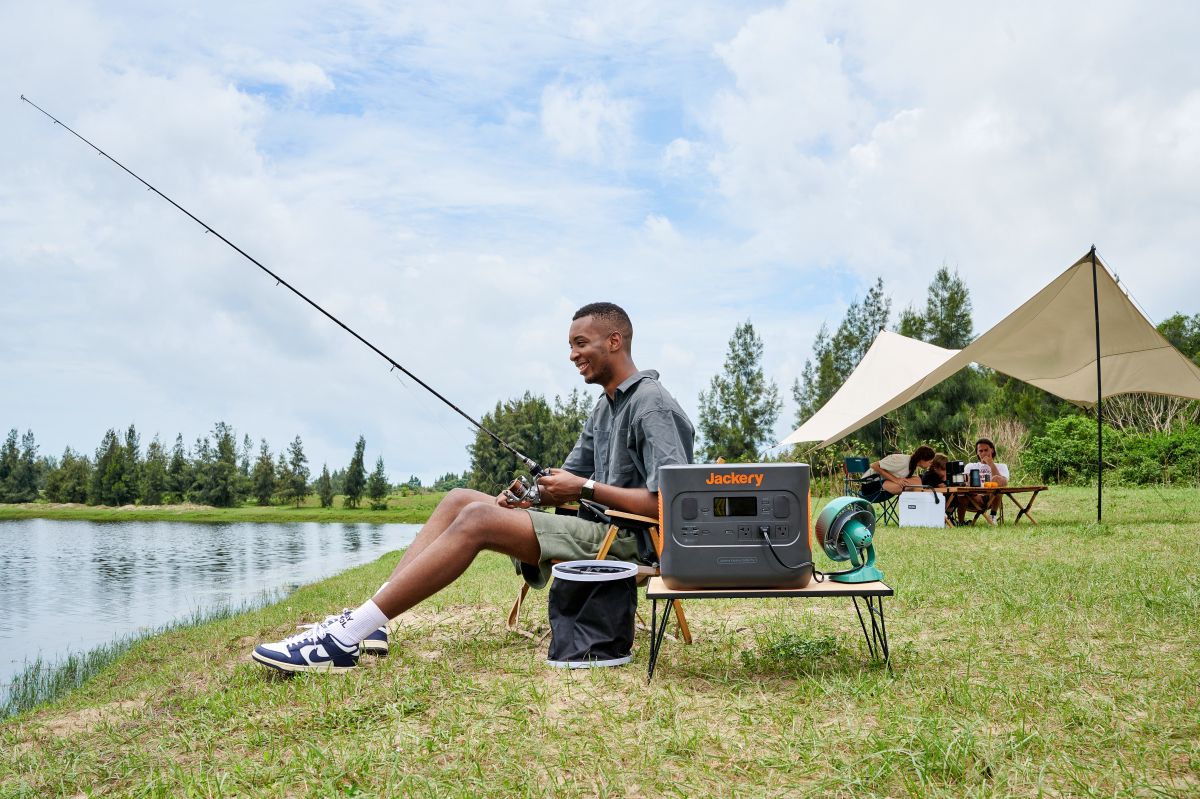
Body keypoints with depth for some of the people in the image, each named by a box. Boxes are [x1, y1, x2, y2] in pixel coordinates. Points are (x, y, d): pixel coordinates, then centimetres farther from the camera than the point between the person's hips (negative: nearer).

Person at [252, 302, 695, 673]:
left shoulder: (653, 406, -11)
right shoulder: (604, 408, 20)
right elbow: (570, 477, 20)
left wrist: (585, 489, -17)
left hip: (628, 540, -10)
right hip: (598, 528, 10)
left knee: (478, 519, -24)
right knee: (460, 499, 1)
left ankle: (344, 639, -27)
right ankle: (366, 622, -12)